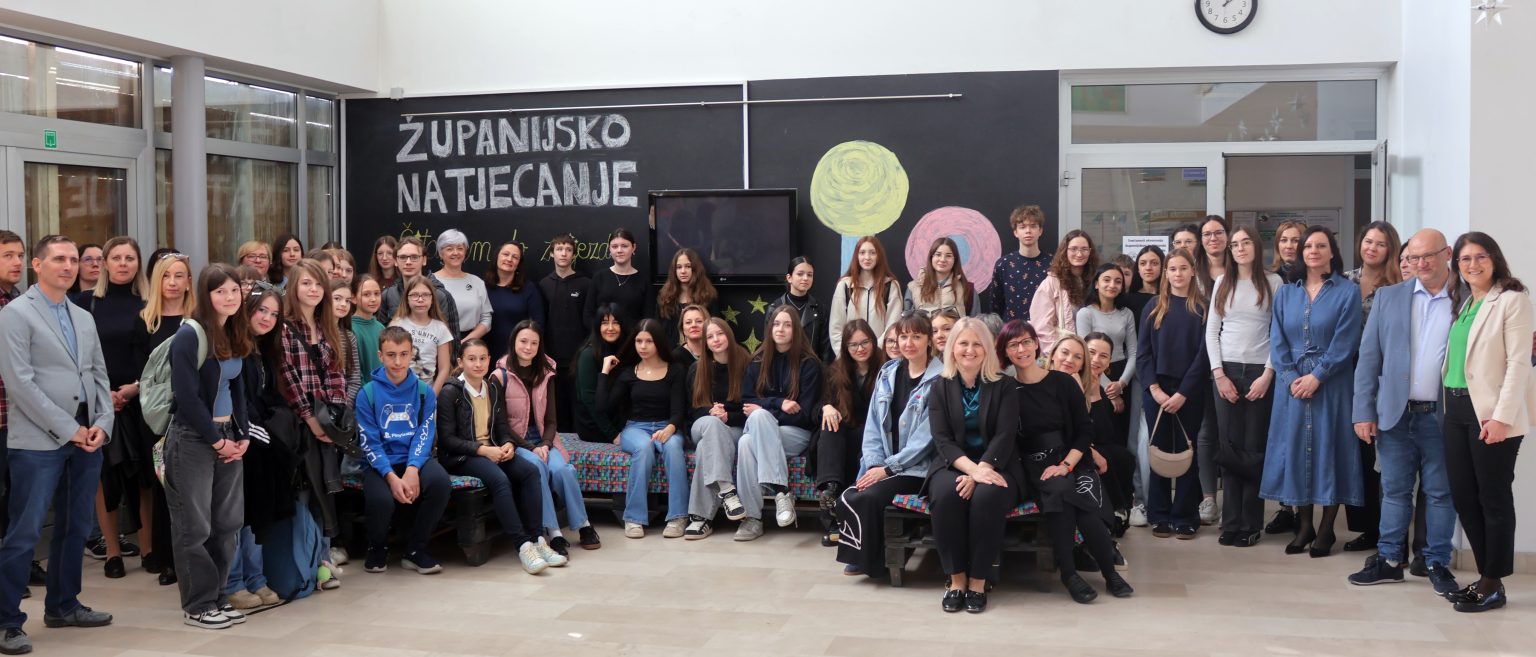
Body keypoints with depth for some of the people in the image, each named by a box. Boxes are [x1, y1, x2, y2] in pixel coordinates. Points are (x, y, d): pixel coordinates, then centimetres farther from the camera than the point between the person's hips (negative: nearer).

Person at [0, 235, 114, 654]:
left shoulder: (84, 318, 16)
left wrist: (102, 423, -1)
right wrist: (68, 429, -14)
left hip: (87, 439, 7)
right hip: (39, 441, -7)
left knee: (75, 528, 13)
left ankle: (62, 606, 26)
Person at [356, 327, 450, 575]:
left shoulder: (424, 392, 4)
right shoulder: (367, 393, -2)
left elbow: (425, 435, -2)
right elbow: (370, 443, -5)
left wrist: (412, 470, -20)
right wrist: (391, 477, -19)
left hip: (415, 460, 2)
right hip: (381, 464, -2)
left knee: (440, 481, -31)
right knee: (381, 499, -33)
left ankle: (416, 549, -8)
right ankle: (377, 548, 5)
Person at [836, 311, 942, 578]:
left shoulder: (939, 380, -8)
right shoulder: (888, 373, 11)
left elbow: (926, 435, -14)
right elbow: (873, 425, 10)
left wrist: (888, 468, -16)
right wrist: (874, 464, -5)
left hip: (916, 468, -5)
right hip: (882, 465, 5)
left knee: (865, 499, -26)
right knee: (846, 498, -20)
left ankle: (871, 561, -3)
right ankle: (859, 556, 2)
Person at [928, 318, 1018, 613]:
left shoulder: (1005, 387, 4)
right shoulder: (941, 387, 8)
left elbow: (1005, 436, -7)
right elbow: (942, 438, -3)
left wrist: (982, 470, -24)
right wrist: (972, 468, -21)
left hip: (996, 466, -1)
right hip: (954, 465, 1)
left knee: (987, 496, -35)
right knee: (945, 495, -33)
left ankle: (978, 581, -21)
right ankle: (956, 578, -20)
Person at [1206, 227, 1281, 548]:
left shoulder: (1273, 283, 2)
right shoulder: (1222, 282, 9)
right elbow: (1211, 331, 7)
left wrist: (1268, 374, -8)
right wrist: (1219, 374, -2)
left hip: (1260, 372, -2)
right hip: (1226, 371, 2)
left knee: (1254, 448, 0)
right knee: (1229, 447, 0)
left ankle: (1251, 524, 8)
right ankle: (1230, 522, 6)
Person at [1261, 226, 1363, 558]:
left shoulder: (1348, 291, 0)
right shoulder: (1286, 293, 11)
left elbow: (1345, 342, -8)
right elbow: (1277, 341, 5)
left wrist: (1317, 376, -15)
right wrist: (1292, 378, -8)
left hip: (1331, 385, -3)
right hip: (1292, 384, 3)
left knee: (1329, 448, 0)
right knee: (1295, 448, 4)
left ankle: (1326, 530, 9)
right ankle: (1304, 526, 15)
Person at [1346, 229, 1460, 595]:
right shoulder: (1388, 297, 6)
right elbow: (1369, 357, 5)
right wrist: (1363, 412, 0)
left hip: (1444, 415, -2)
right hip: (1395, 414, 2)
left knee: (1440, 493, 8)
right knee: (1394, 491, 10)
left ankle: (1437, 563, 19)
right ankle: (1389, 560, 20)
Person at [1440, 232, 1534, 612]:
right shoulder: (1460, 302, 15)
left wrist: (1501, 416, -19)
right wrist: (1450, 405, 4)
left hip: (1492, 413, -7)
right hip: (1457, 409, 7)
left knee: (1493, 497, 1)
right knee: (1462, 495, 9)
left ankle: (1494, 584, 10)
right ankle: (1485, 575, 21)